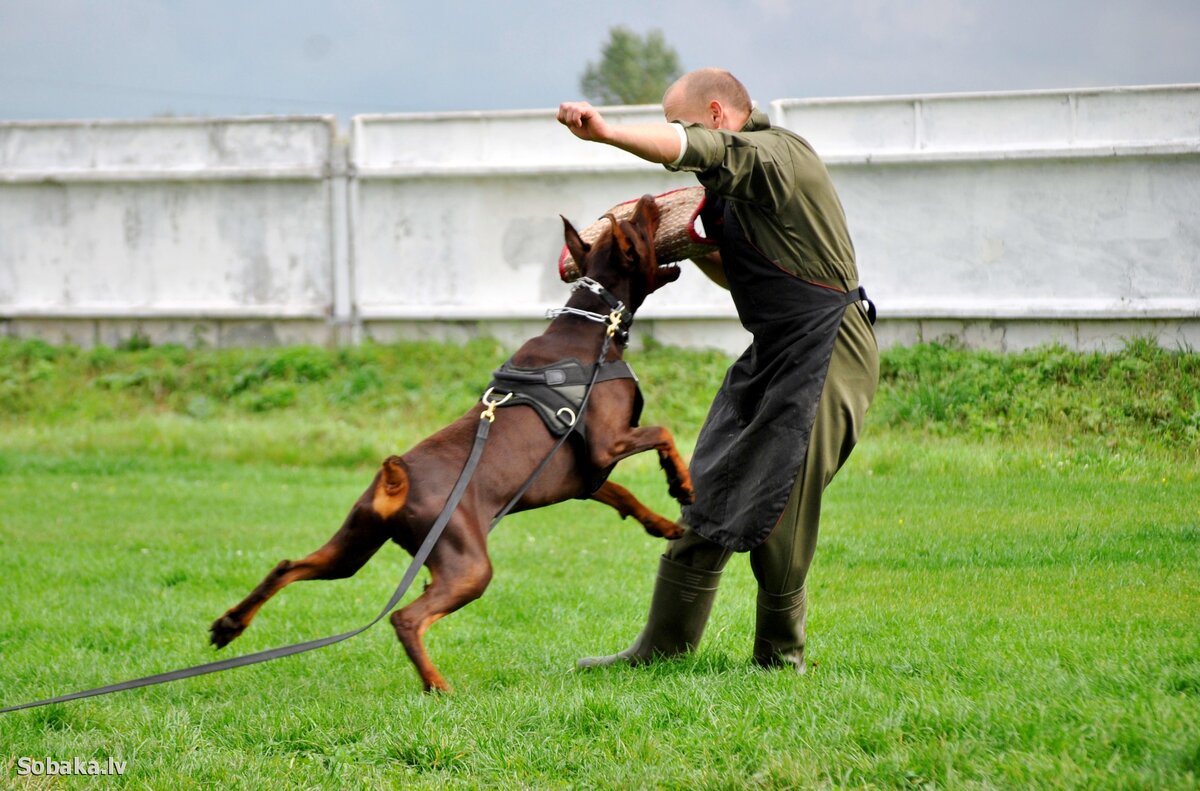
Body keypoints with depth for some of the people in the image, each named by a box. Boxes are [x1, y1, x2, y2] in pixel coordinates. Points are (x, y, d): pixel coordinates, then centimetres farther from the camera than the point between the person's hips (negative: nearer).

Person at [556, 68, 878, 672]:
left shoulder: (777, 155, -13)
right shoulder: (735, 181, 17)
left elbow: (690, 148, -33)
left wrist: (606, 132, -44)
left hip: (827, 354, -10)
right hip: (772, 352, 10)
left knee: (774, 511, -8)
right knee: (711, 495, 7)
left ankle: (780, 657, 7)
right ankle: (663, 649, 11)